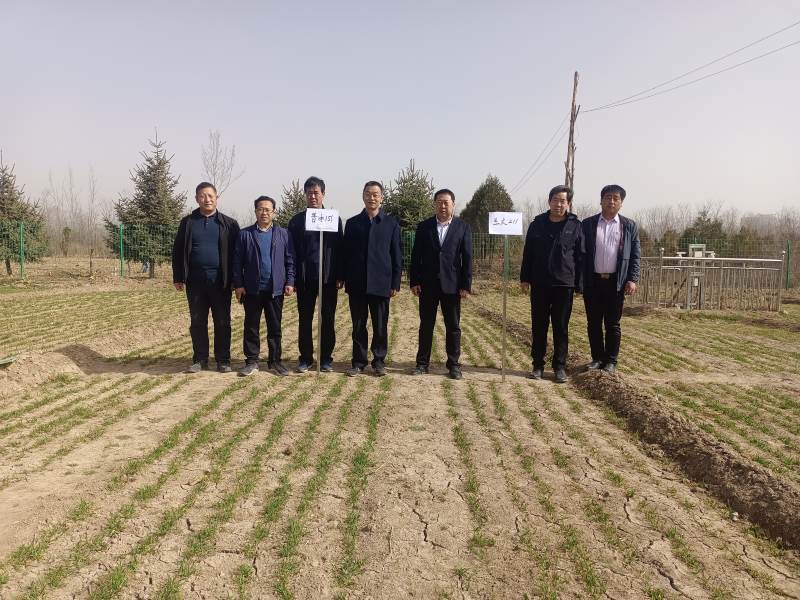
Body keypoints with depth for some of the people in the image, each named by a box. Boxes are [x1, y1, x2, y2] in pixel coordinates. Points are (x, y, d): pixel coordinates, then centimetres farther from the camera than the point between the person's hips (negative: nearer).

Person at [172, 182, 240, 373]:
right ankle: (200, 360, 16)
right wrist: (178, 278, 3)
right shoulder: (187, 222, 8)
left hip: (220, 280, -1)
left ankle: (223, 360, 12)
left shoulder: (229, 224, 4)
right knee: (197, 322, 7)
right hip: (195, 280, 2)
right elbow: (178, 251, 9)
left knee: (222, 322, 3)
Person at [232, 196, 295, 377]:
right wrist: (238, 285, -4)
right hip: (252, 289, 0)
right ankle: (251, 361, 16)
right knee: (251, 327, 7)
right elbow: (237, 262, 2)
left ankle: (275, 361, 17)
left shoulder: (283, 234, 5)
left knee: (275, 327, 7)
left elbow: (290, 260, 4)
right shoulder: (245, 234, 4)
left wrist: (290, 282, -5)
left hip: (276, 289, 0)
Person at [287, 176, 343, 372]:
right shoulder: (297, 221, 6)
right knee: (305, 319, 6)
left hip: (328, 277, 0)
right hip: (305, 278, 0)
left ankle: (326, 358, 15)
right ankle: (306, 358, 16)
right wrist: (292, 278, -3)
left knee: (328, 319, 4)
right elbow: (291, 251, 4)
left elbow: (339, 248, 3)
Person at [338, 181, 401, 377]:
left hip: (381, 283, -1)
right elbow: (344, 252, 9)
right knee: (358, 326, 7)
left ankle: (379, 361, 18)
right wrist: (341, 277, 1)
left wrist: (395, 283, -2)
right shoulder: (352, 223, 8)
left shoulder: (391, 223, 4)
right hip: (356, 283, 1)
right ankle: (359, 362, 17)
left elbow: (396, 256, 2)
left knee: (381, 326, 5)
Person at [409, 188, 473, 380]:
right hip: (428, 284, 1)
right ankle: (422, 363, 16)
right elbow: (416, 256, 3)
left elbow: (467, 258, -1)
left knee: (453, 326, 5)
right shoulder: (424, 226, 5)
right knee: (426, 325, 7)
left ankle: (453, 364, 15)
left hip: (452, 285, -1)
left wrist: (466, 285, -6)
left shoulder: (463, 227, 2)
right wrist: (414, 281, -3)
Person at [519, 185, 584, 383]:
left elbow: (580, 257, 2)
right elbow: (528, 253, 8)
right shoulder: (537, 224, 6)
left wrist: (579, 284, -2)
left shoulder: (575, 226, 2)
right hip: (539, 284, 2)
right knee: (538, 326, 7)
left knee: (561, 327, 5)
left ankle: (560, 366, 13)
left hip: (564, 284, -1)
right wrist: (525, 278, 4)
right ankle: (538, 365, 17)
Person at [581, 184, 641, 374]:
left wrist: (632, 280, -6)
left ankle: (611, 361, 14)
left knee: (613, 324, 4)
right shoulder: (588, 224, 5)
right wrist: (579, 279, -2)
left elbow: (635, 256, 4)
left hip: (616, 282, -1)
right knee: (593, 323, 7)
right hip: (593, 281, 1)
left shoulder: (629, 226, 6)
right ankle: (597, 358, 19)